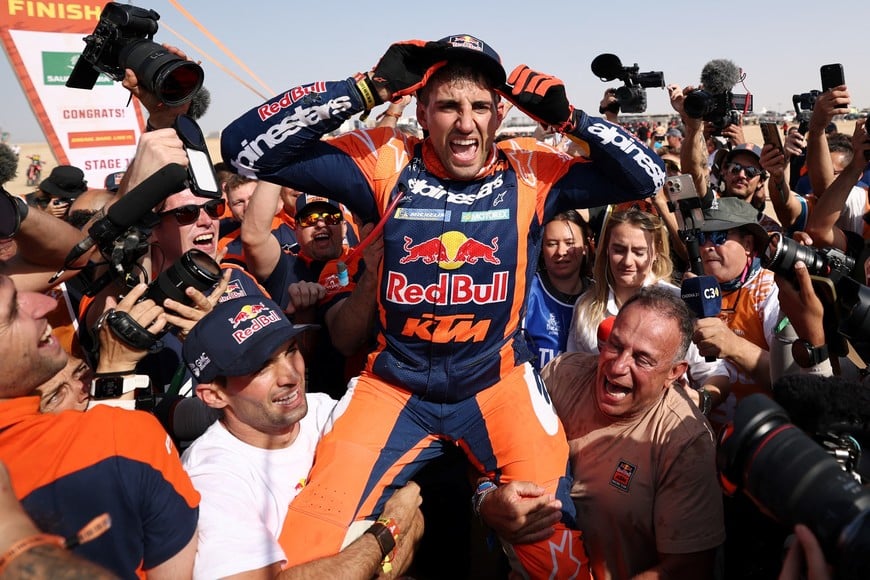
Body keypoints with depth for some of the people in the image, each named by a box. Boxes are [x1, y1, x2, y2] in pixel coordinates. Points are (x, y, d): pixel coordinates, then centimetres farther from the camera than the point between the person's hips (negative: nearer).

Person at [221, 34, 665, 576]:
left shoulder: (530, 173, -6)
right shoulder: (388, 163, -10)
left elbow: (647, 176, -3)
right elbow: (243, 147, -15)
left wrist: (567, 117, -17)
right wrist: (367, 89, -23)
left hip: (499, 383, 1)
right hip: (395, 385, 0)